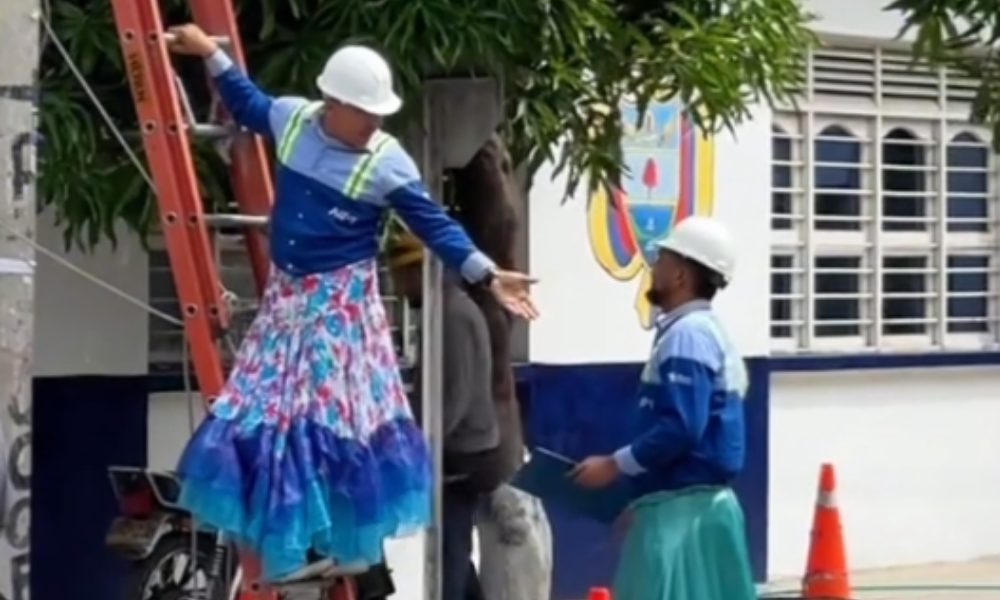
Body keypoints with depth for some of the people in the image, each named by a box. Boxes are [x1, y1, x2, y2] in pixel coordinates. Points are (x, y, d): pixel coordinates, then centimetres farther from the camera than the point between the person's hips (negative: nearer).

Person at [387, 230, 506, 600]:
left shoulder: (452, 314, -17)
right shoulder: (454, 308, 15)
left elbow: (453, 397, -23)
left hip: (461, 459, -10)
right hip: (466, 455, 10)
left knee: (448, 559, -8)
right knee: (455, 556, 14)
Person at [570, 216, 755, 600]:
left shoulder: (687, 336, -14)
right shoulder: (704, 333, 18)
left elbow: (680, 429, -24)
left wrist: (613, 466, -14)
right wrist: (643, 498, 18)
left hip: (682, 509, -10)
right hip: (697, 505, 10)